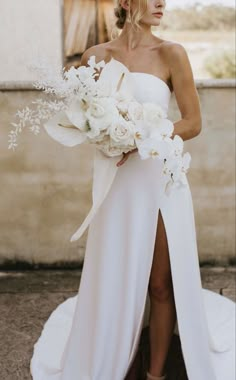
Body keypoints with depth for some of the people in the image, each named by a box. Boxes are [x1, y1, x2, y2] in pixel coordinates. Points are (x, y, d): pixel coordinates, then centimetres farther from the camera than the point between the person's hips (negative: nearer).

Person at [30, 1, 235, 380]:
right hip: (115, 181, 2)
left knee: (162, 283, 5)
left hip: (160, 179, -1)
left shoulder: (171, 53, -1)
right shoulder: (96, 56, 5)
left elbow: (193, 122, -3)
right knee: (112, 281, 10)